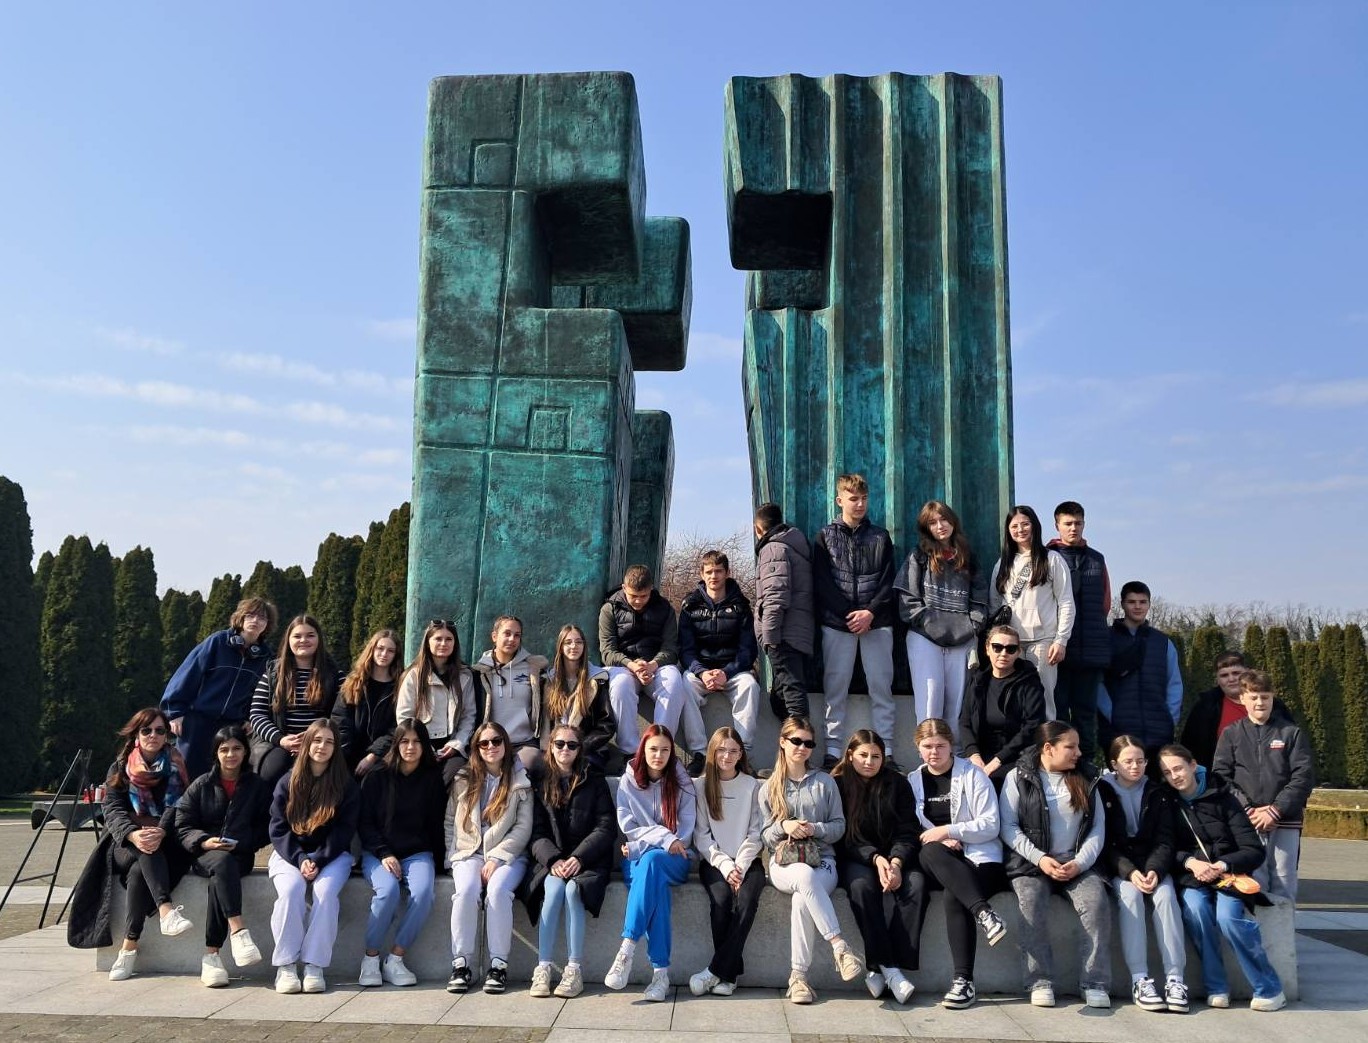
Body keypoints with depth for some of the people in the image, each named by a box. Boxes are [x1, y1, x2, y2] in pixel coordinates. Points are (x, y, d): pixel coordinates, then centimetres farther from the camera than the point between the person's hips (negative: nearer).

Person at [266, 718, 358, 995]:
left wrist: (317, 860, -16)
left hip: (331, 855, -1)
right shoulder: (287, 783, 5)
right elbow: (278, 829, 0)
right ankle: (285, 966, -22)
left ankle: (315, 966, -25)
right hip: (290, 854, 1)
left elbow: (344, 830, -3)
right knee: (291, 890, -29)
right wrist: (301, 859, -15)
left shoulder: (346, 785, 2)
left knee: (326, 892, -30)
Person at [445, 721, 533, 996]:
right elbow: (450, 821, 14)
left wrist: (496, 858, -11)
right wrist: (454, 855, 0)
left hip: (507, 854, -1)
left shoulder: (520, 782, 4)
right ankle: (460, 963, -19)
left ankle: (498, 964, -21)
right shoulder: (464, 779, 12)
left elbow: (523, 828, -2)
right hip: (469, 853, 2)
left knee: (498, 890, -32)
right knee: (466, 891, -29)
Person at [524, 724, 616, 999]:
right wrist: (554, 860, -16)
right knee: (553, 889, -29)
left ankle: (575, 969, -27)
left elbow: (606, 827, -2)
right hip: (552, 859, 1)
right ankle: (542, 968, -28)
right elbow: (537, 832, 3)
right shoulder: (540, 784, 11)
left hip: (588, 860, -1)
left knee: (573, 890, -30)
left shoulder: (595, 782, 7)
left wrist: (578, 858, -15)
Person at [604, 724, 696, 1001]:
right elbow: (628, 828, -1)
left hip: (674, 861, 0)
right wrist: (665, 838, -16)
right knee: (655, 884, -36)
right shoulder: (628, 781, 7)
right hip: (637, 858, 0)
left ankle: (627, 947, -41)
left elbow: (685, 831, -1)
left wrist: (642, 846, -13)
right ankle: (660, 971, -39)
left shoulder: (682, 783, 6)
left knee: (651, 861, -37)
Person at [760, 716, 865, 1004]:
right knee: (806, 877, -39)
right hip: (784, 863, 0)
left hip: (822, 860, 0)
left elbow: (839, 826, 10)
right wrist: (783, 825, -11)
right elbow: (765, 837, 11)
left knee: (802, 899, -36)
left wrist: (814, 829, -10)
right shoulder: (769, 789, 14)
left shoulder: (825, 782, 13)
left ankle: (798, 976, -30)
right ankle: (840, 947, -40)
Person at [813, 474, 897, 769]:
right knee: (835, 688, -1)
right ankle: (833, 752, 2)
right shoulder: (825, 537, 9)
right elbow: (822, 584, 0)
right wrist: (849, 615, -10)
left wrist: (871, 612, -10)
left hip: (877, 622, 1)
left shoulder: (881, 537, 13)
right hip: (837, 623, -1)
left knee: (881, 686, 0)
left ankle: (886, 751, 3)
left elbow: (888, 582, 5)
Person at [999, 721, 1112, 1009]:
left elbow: (1098, 828, 7)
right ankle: (1040, 982, -24)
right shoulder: (1019, 777, 3)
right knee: (1032, 901, -31)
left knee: (1096, 900, -26)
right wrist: (1039, 859, -14)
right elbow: (1008, 826, -2)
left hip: (1076, 863, 2)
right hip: (1030, 863, -2)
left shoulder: (1085, 780, 13)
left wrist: (1080, 862, -9)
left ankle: (1095, 984, -21)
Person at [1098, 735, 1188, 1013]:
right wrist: (1130, 872, -20)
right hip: (1117, 867, -2)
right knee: (1129, 894, -32)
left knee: (1166, 895, -28)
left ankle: (1175, 978, -29)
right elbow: (1105, 843, -5)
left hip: (1154, 865, 2)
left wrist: (1154, 871, -18)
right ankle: (1139, 979, -32)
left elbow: (1165, 840, 2)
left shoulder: (1158, 792, 8)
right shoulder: (1102, 792, 1)